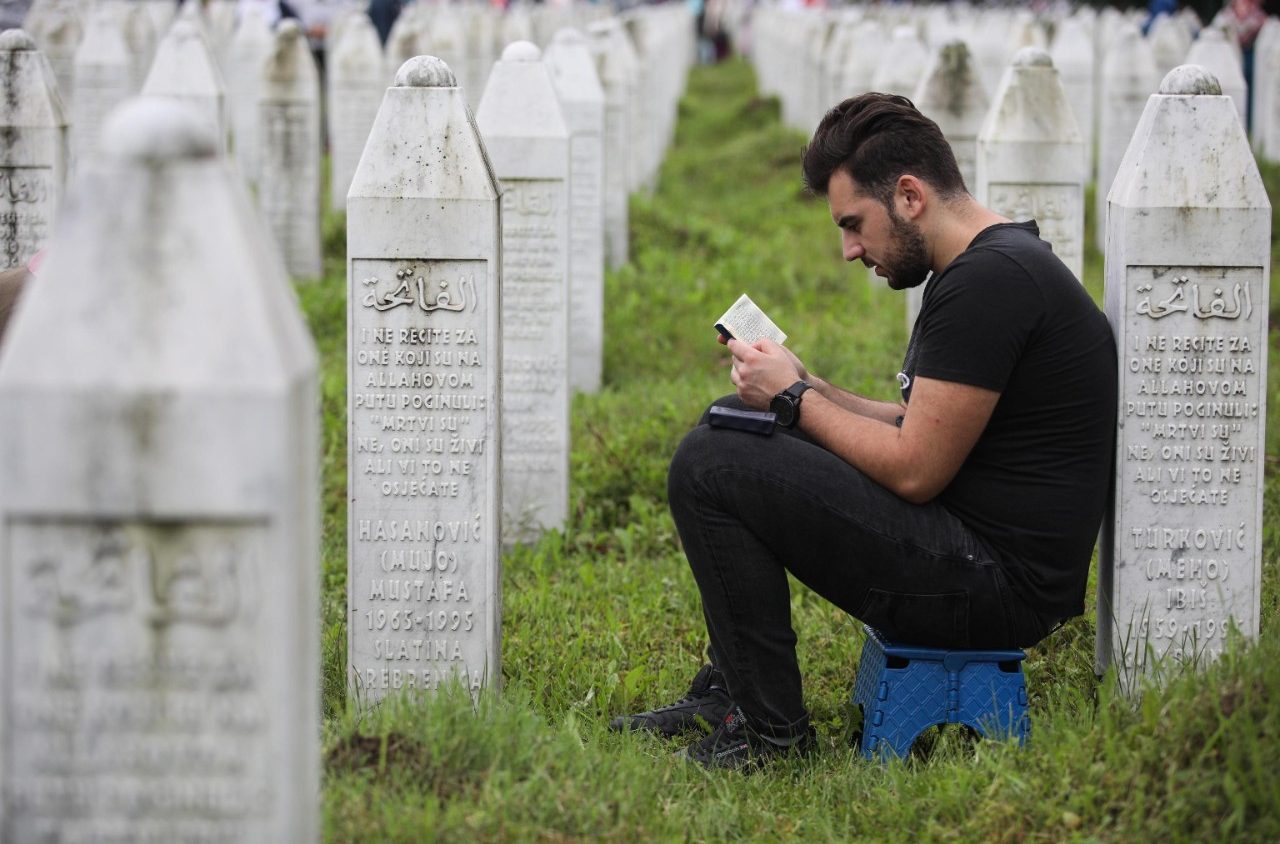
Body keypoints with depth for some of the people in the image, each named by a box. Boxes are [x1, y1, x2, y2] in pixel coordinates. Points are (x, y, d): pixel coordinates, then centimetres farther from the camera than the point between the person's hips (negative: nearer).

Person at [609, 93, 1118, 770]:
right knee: (733, 423, 19)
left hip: (994, 586, -11)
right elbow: (919, 430, 20)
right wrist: (811, 390, 9)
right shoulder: (989, 264, 14)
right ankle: (730, 688, 18)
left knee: (706, 467, -15)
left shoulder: (989, 280, -20)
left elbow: (914, 470, -21)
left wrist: (794, 399, -9)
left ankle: (771, 726, -6)